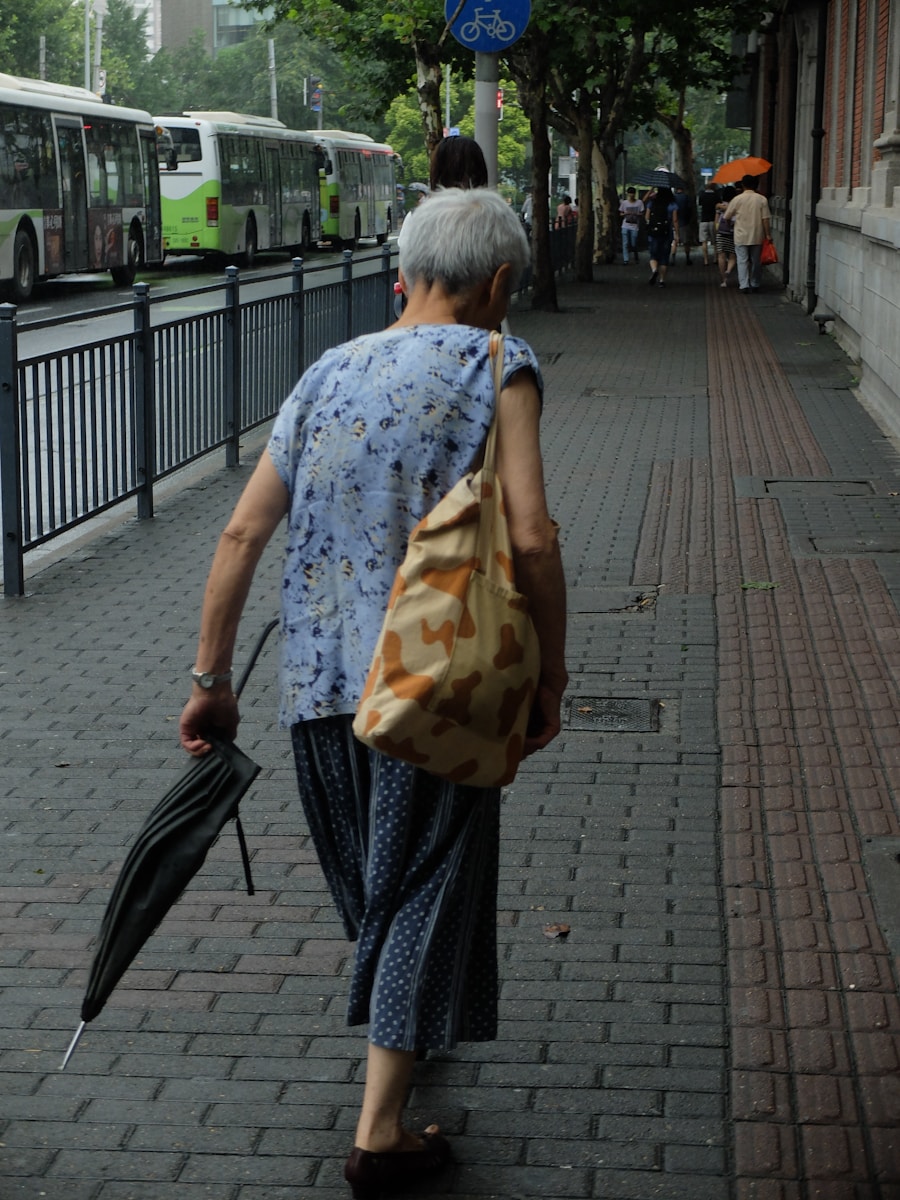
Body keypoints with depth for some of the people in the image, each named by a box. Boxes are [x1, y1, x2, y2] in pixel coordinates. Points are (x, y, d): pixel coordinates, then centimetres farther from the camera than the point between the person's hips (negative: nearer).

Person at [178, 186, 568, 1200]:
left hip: (319, 678, 5)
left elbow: (243, 533, 8)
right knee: (426, 885, 4)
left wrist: (212, 678, 13)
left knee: (369, 875, 23)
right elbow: (530, 537, -15)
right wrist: (550, 679, -4)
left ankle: (399, 1034, 46)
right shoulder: (497, 366, -3)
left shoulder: (329, 372, 12)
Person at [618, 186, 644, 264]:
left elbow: (642, 214, 4)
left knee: (634, 244, 2)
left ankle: (636, 257, 27)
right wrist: (625, 213, -12)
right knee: (625, 244, -6)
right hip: (625, 226, 1)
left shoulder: (639, 203, 2)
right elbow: (620, 214, 10)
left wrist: (635, 214, -16)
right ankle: (626, 259, -4)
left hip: (635, 226, -1)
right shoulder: (624, 203, 5)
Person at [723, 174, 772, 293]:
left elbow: (727, 217, 3)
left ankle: (744, 285, -10)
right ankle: (754, 285, 17)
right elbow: (766, 219, -6)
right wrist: (767, 234, 0)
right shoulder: (762, 199, -3)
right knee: (756, 261, 12)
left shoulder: (737, 199, -4)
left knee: (742, 261, 1)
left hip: (741, 236, -1)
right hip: (757, 236, 1)